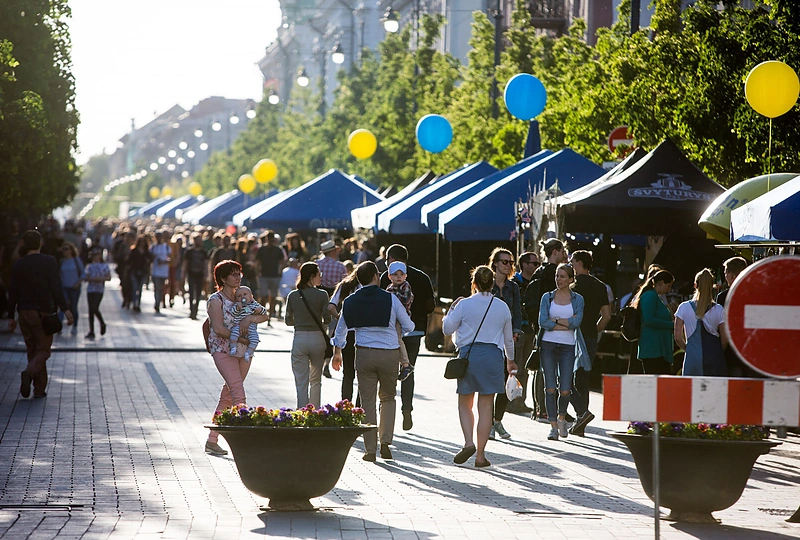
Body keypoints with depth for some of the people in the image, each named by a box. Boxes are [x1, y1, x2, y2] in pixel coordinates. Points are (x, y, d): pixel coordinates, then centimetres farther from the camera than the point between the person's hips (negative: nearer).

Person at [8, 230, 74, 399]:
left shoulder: (18, 265, 4)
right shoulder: (49, 262, -6)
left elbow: (13, 292, 6)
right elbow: (56, 288, -13)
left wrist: (11, 316, 12)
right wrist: (65, 309, -12)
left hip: (24, 313, 3)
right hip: (43, 312, -3)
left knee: (32, 350, 13)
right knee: (43, 350, 3)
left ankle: (39, 389, 13)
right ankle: (30, 371, -27)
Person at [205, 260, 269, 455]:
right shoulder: (216, 300, -5)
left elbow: (264, 316, 3)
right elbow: (218, 329, -14)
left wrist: (249, 318, -16)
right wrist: (240, 338, -15)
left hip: (243, 352, 6)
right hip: (223, 351, -6)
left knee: (227, 396, 9)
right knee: (239, 394, -18)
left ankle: (212, 441, 16)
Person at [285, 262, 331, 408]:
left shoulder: (292, 296, 1)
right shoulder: (322, 295, -6)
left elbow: (288, 321, 6)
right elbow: (327, 319, -6)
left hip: (299, 339, 1)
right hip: (317, 338, -1)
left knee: (301, 383, 1)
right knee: (315, 381, 17)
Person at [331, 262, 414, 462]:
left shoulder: (350, 301, 4)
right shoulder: (390, 299, -5)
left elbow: (341, 329, 18)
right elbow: (408, 326, 2)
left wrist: (337, 352, 34)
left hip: (364, 354, 1)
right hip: (389, 353, -1)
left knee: (368, 401, 6)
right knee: (388, 398, 16)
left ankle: (370, 449, 3)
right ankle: (386, 441, 2)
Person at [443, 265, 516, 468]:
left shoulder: (464, 304, -5)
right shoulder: (502, 307, 4)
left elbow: (447, 329, 3)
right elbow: (508, 338, 15)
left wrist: (452, 308, 17)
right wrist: (510, 360, 31)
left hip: (469, 354, -2)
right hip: (493, 356, 2)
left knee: (465, 404, 12)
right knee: (485, 407, 4)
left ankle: (469, 443, -9)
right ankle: (480, 454, 4)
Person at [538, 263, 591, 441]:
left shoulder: (577, 299, 6)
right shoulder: (547, 297, 7)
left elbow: (576, 322, -10)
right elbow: (543, 322, -6)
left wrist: (554, 320, -9)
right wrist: (566, 324, -9)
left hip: (568, 347, 0)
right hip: (548, 345, 1)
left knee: (565, 389, -4)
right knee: (550, 387, -4)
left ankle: (561, 417, 24)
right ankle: (553, 425, 3)